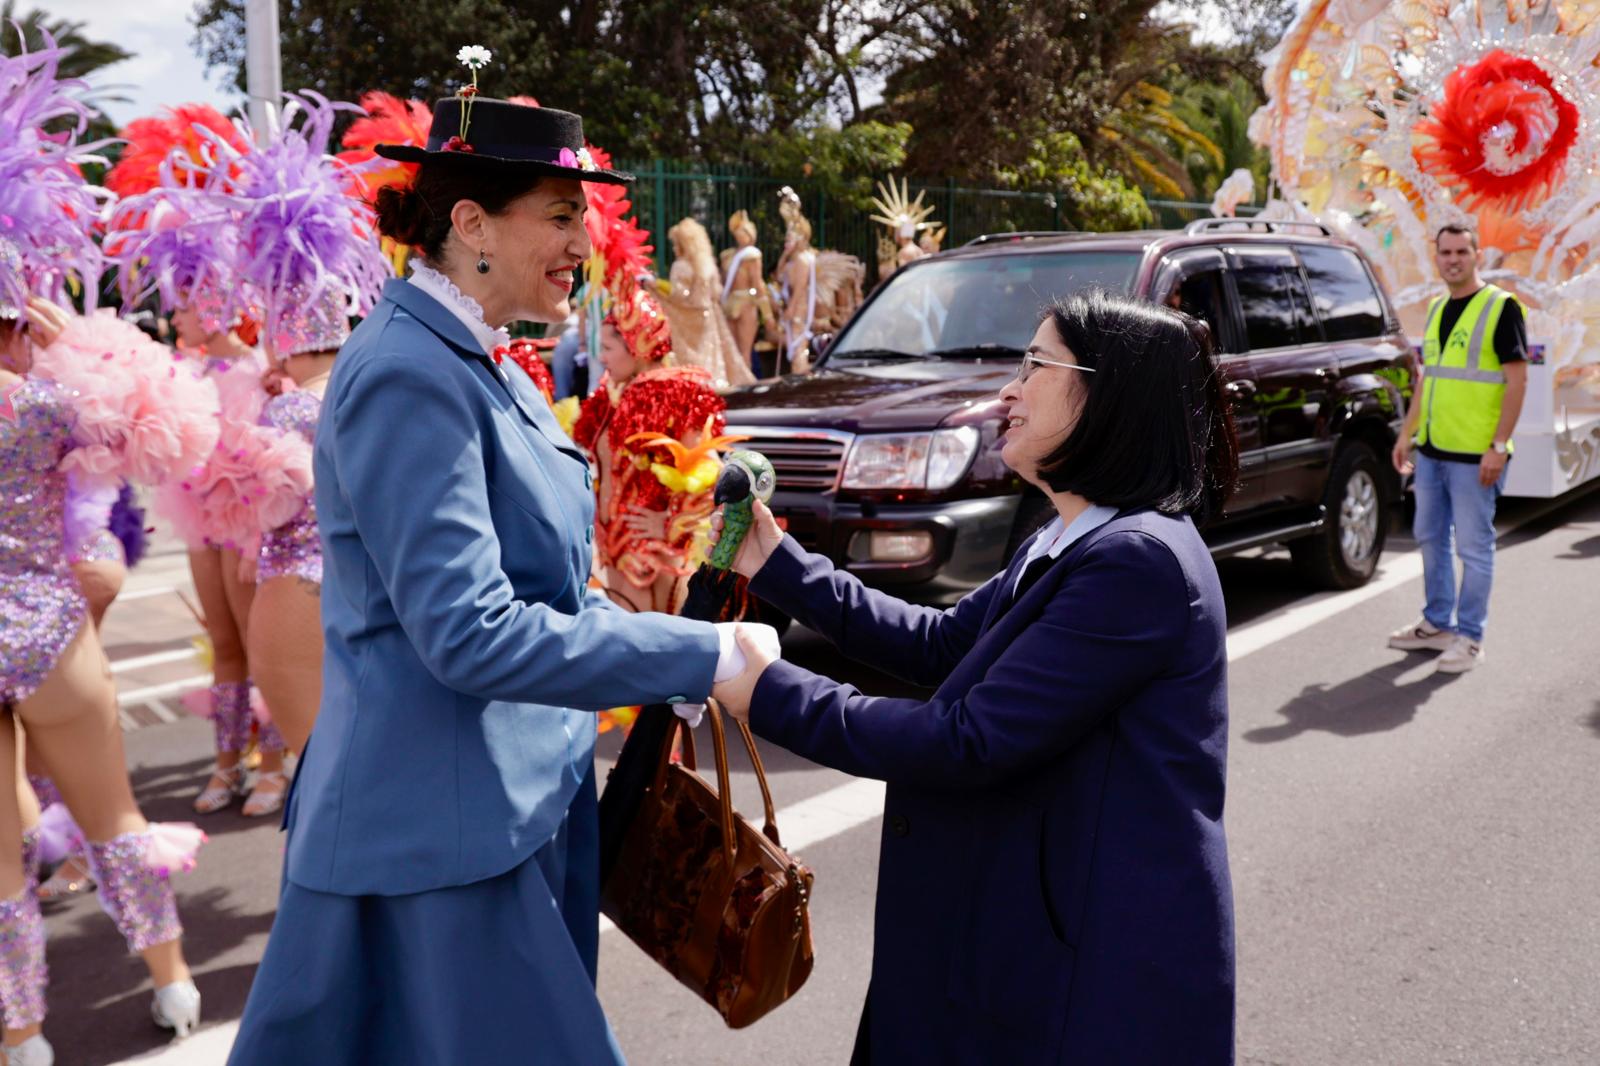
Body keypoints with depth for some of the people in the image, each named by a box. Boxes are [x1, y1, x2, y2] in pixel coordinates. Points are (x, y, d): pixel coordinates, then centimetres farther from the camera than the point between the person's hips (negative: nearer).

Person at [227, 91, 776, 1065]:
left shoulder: (478, 364, 10)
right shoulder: (409, 374, -19)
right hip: (444, 833, -9)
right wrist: (702, 656, -21)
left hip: (523, 797, 10)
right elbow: (467, 632, -25)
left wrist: (680, 665, 7)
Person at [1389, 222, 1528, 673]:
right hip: (1431, 449, 8)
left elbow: (1517, 381, -13)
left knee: (1473, 547, 0)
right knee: (1430, 539, 15)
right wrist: (1407, 433, 16)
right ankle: (1437, 623, 28)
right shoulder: (1437, 308, 13)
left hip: (1474, 454, -8)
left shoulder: (1501, 307, -9)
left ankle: (1469, 637, 9)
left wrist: (1498, 446, -18)